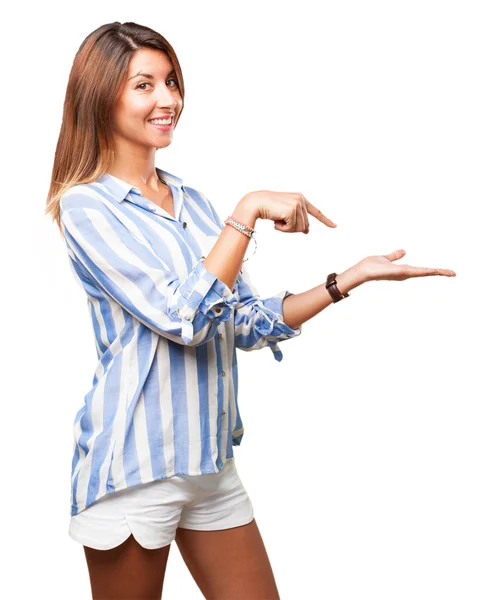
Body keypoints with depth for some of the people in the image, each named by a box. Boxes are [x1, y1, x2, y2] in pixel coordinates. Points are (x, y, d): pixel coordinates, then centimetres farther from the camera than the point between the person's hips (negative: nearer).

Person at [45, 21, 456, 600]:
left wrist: (354, 276, 1)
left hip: (210, 461, 6)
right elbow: (183, 318, -21)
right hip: (133, 467, -6)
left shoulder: (191, 201, 10)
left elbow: (250, 324, 8)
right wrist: (247, 211, -20)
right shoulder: (86, 206, -11)